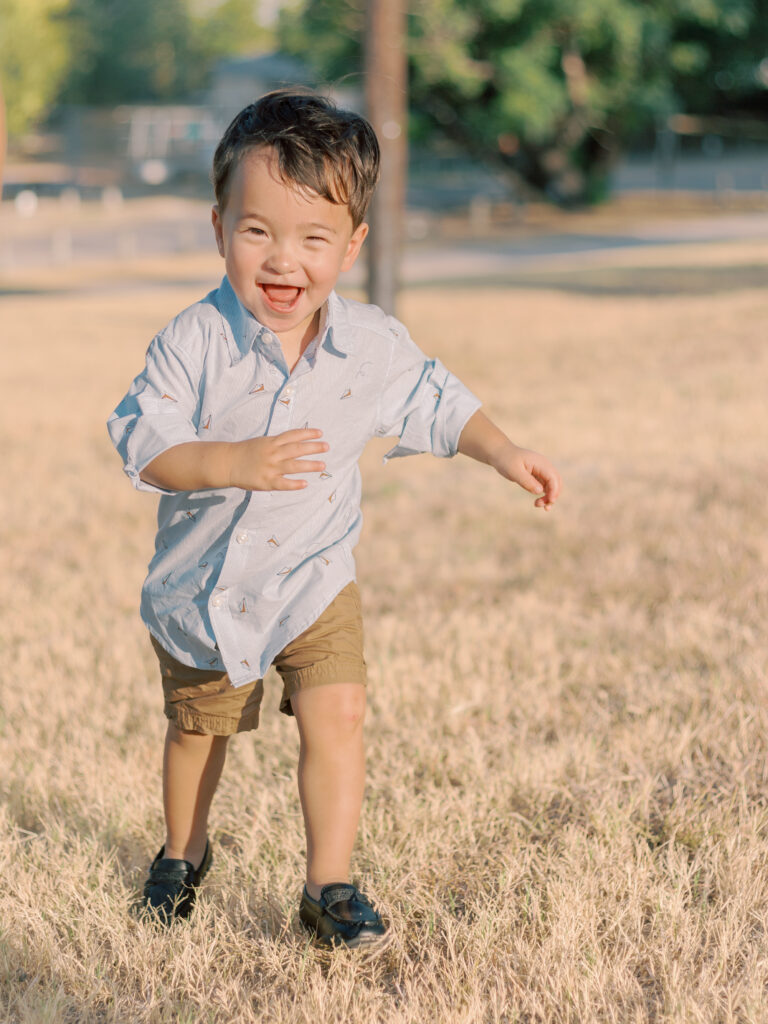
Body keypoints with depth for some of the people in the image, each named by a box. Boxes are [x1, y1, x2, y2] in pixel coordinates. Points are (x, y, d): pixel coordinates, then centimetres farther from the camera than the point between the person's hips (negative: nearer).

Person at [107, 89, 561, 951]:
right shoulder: (195, 342, -22)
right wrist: (235, 464, -37)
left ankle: (329, 887, 3)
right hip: (202, 585, -1)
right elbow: (142, 444, -24)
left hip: (313, 581, 1)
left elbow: (434, 404, 7)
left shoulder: (373, 346, -12)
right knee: (197, 725, 18)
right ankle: (182, 852, 45)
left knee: (336, 716, -12)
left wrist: (503, 453, -1)